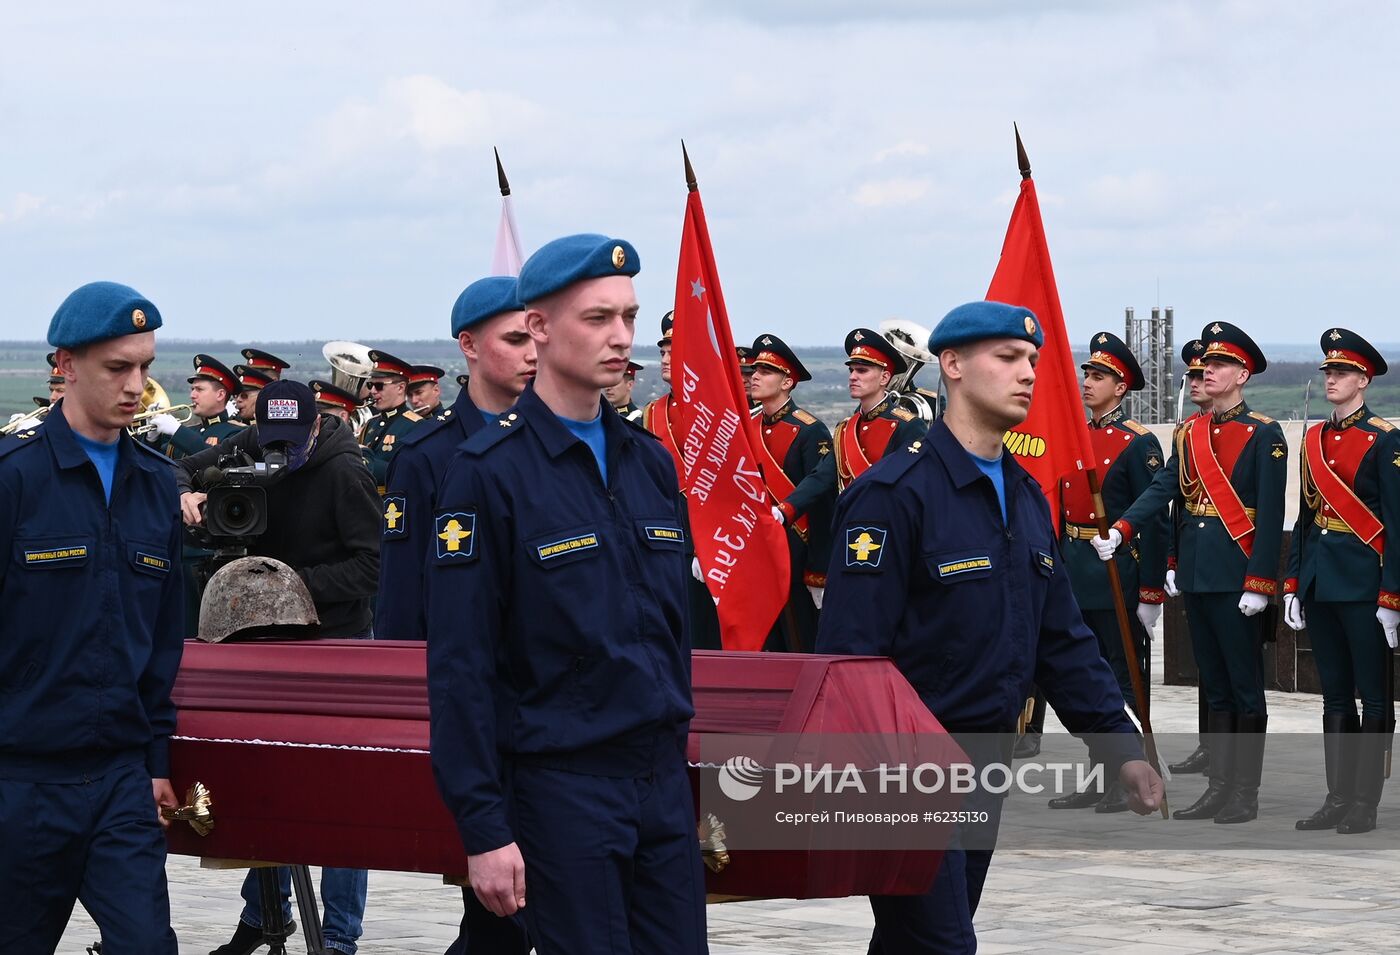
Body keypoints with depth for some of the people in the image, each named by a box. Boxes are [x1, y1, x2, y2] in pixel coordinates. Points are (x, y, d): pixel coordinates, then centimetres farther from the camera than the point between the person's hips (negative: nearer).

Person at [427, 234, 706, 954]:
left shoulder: (650, 461, 11)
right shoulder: (488, 472, -9)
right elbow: (459, 667, -11)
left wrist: (698, 780, 15)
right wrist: (483, 831, -15)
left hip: (664, 780, 6)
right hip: (562, 784, -6)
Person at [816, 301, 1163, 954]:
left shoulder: (1026, 497, 12)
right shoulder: (894, 494, -15)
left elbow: (1061, 640, 16)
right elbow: (849, 650, -19)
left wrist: (1120, 747, 9)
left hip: (985, 767, 8)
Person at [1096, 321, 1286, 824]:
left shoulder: (1264, 434, -7)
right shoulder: (1192, 433, 13)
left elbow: (1271, 514, -11)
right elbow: (1163, 487, 4)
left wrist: (1259, 583, -16)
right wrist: (1119, 531, -11)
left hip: (1236, 571, -6)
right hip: (1195, 571, 7)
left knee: (1245, 684, 0)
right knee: (1215, 686, 11)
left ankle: (1245, 793, 5)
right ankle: (1218, 787, 16)